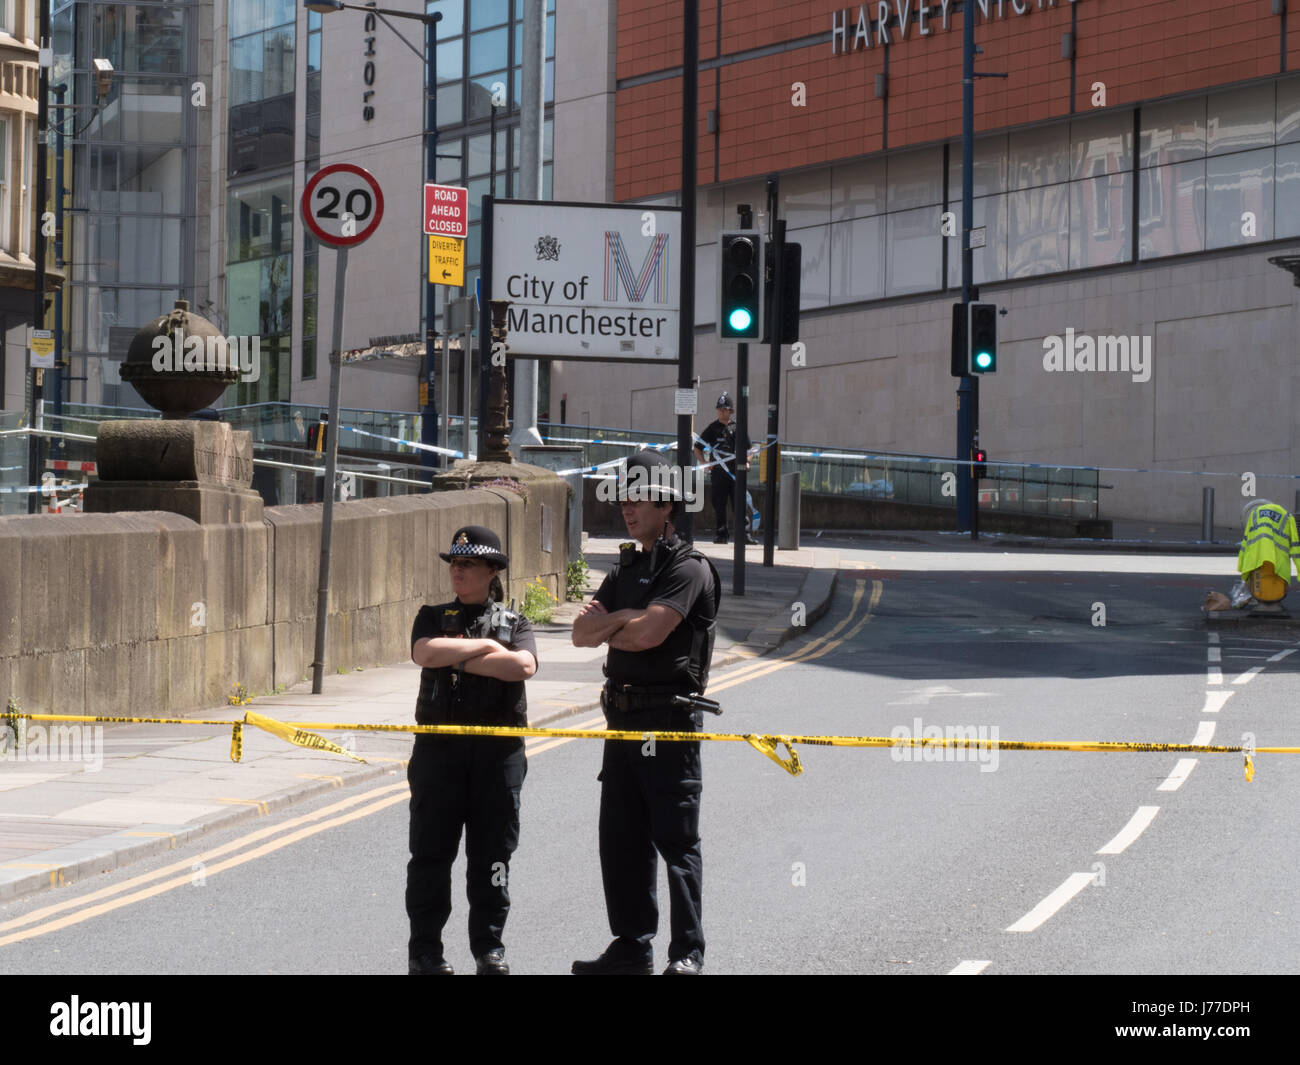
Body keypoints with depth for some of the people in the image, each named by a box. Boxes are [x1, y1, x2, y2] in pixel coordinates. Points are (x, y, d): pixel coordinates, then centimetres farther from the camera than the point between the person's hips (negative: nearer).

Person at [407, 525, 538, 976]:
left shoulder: (514, 622, 7)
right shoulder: (433, 617, 9)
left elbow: (523, 665, -14)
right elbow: (426, 653, -13)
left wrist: (459, 659, -11)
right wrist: (486, 646, -9)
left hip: (498, 750, 0)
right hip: (440, 747, 0)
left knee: (491, 853, 3)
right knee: (431, 852, 1)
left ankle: (489, 945, 13)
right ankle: (425, 948, 8)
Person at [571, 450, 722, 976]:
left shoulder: (689, 568, -8)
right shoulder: (626, 569, 17)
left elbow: (649, 633, -20)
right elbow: (582, 631, 8)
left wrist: (604, 628, -3)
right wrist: (623, 617, -11)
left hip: (670, 717, -8)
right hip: (623, 716, 8)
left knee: (676, 839, -5)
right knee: (622, 839, 10)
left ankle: (688, 953, -2)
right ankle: (632, 947, 17)